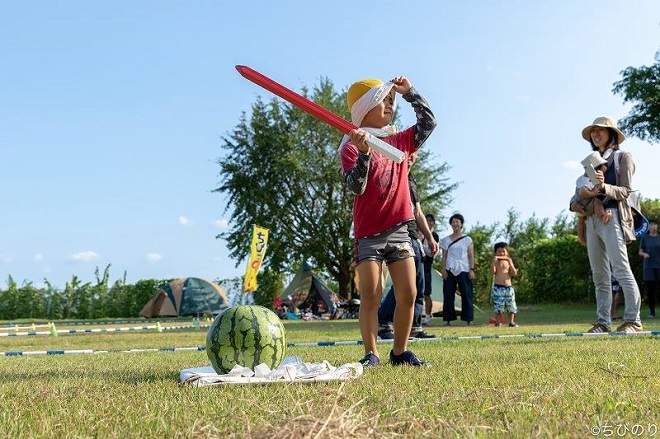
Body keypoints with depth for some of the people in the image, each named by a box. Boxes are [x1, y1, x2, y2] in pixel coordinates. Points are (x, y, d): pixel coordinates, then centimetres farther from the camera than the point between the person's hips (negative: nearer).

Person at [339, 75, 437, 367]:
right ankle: (371, 354, 4)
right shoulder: (352, 146, -5)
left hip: (399, 230, 5)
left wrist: (409, 92, 13)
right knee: (371, 296, -6)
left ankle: (400, 352, 13)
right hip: (368, 233, -5)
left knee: (407, 295, 2)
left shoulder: (399, 141, 13)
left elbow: (428, 122, 20)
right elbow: (355, 187, -16)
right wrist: (364, 153, -30)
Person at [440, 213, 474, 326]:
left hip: (464, 270, -1)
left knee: (467, 294, -6)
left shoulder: (467, 239, 9)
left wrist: (472, 269, -5)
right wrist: (444, 269, -2)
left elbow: (471, 256, 6)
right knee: (448, 295, -1)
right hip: (450, 270, 1)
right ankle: (449, 319, 4)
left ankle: (469, 319, -4)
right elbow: (444, 256, 9)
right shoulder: (446, 240, 11)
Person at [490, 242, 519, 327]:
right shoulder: (495, 262, 3)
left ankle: (511, 321, 17)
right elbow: (493, 271, -15)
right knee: (498, 306, -7)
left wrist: (510, 262, -10)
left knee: (511, 306, 6)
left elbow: (514, 274, 1)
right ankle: (498, 322, 2)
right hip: (498, 287, -3)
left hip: (509, 287, 3)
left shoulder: (508, 261, 11)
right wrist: (494, 261, -22)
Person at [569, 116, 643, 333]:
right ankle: (603, 322, 6)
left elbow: (625, 191, -3)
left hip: (612, 216, -6)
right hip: (591, 219, 6)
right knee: (599, 275, 4)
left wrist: (604, 187, -22)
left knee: (621, 270, -12)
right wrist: (574, 202, -3)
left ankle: (633, 320, -10)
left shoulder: (623, 157, 5)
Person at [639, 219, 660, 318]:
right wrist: (644, 254, -13)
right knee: (650, 289, -2)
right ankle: (652, 312, 3)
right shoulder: (644, 238, 8)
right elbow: (640, 252, 8)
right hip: (648, 266, 0)